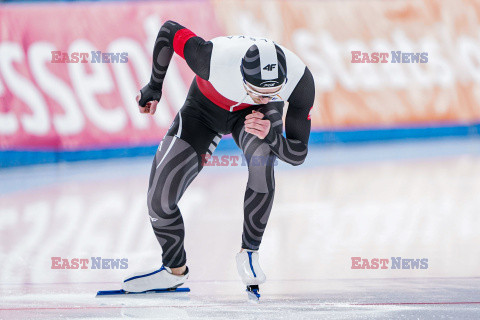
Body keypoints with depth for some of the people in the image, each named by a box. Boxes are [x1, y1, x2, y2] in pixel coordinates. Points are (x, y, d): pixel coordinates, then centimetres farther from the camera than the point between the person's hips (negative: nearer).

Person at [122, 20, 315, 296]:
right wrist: (154, 87, -9)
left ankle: (249, 253, -17)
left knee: (262, 157, -37)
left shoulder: (300, 79, -36)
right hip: (205, 107, 0)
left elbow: (298, 154, -26)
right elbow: (169, 30, -20)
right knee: (159, 199, -8)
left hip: (254, 115, 0)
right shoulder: (215, 58, -42)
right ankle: (175, 270, 22)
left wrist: (271, 136, -47)